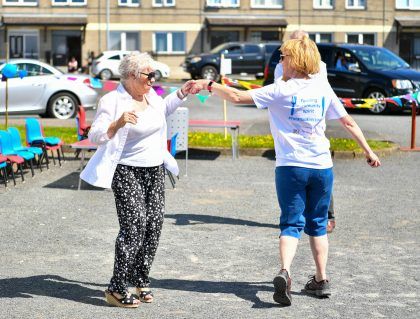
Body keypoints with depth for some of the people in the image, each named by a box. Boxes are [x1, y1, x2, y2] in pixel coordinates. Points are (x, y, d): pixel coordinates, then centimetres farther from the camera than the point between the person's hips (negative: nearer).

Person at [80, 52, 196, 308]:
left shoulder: (150, 95, 7)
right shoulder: (112, 101, -14)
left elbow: (162, 110, 30)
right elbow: (95, 136, -18)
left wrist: (181, 94, 20)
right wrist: (118, 123, -32)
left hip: (155, 170, 7)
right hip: (127, 172, -7)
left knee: (154, 224, 5)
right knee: (134, 225, -14)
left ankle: (141, 279, 20)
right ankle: (117, 288, -7)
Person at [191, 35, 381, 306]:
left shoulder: (280, 91, -8)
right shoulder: (323, 89, 3)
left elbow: (237, 97, -12)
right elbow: (349, 122, 9)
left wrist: (209, 85, 0)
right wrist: (369, 151, 19)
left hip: (290, 167, -3)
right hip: (322, 166, 3)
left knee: (292, 224, 1)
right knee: (317, 224, 16)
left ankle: (285, 271, -23)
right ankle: (321, 280, 19)